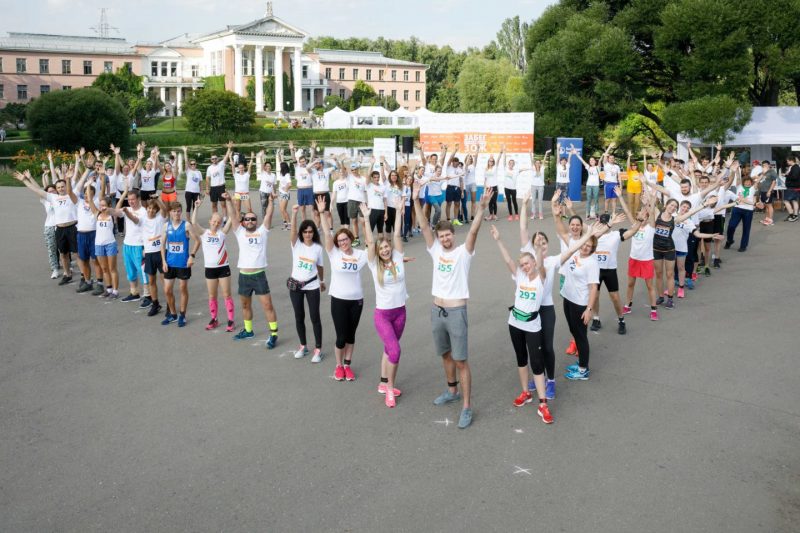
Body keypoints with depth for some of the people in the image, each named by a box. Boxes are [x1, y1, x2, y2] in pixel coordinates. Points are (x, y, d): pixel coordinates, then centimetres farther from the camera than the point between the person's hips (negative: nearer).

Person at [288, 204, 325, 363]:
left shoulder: (318, 248, -3)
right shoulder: (296, 244, -6)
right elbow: (293, 229, -23)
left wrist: (322, 281, 20)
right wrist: (294, 213, -37)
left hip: (312, 287, -1)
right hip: (295, 285, 1)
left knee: (315, 317, 0)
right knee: (299, 317, 11)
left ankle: (318, 349, 10)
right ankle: (303, 346, 27)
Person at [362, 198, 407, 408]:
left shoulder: (398, 259, -2)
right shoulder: (374, 265, -7)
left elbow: (397, 235, -7)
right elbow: (370, 242, -15)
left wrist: (398, 211, -10)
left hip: (400, 311, 3)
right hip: (382, 313, -3)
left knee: (389, 349, 14)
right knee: (394, 351, -12)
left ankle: (383, 384, 29)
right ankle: (389, 388, 6)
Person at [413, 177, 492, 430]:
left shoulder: (463, 252, -6)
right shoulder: (436, 250, 5)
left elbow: (474, 230, -21)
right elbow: (424, 226, -3)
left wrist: (482, 207, -35)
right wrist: (416, 201, -13)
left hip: (456, 312, -5)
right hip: (437, 311, 5)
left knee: (461, 360, -3)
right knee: (445, 354, 21)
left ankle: (467, 407, 2)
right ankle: (452, 390, 41)